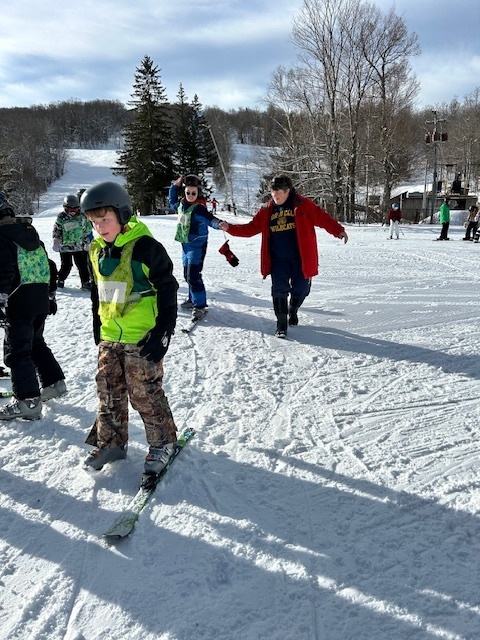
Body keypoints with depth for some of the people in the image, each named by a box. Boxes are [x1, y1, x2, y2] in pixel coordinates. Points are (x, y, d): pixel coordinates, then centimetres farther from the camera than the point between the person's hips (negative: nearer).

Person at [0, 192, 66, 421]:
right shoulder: (29, 231, 15)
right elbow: (49, 265, 19)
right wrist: (50, 294, 27)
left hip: (19, 301, -8)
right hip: (41, 299, 8)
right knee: (35, 342, 23)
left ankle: (28, 401, -1)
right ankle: (54, 383, 29)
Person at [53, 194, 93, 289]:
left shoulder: (82, 217, 2)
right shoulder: (61, 218, -3)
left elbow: (88, 230, 11)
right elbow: (56, 231, 5)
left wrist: (88, 242, 9)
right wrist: (56, 241, -2)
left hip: (79, 246, 2)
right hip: (65, 247, -2)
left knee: (82, 265, 2)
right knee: (66, 265, 2)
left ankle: (85, 282, 11)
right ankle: (60, 280, 20)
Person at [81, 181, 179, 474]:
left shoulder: (146, 247, -15)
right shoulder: (97, 250, 7)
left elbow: (167, 293, -13)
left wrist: (162, 335, -15)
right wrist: (98, 331, 19)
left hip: (142, 339, -7)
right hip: (109, 338, 7)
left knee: (145, 394, 1)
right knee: (109, 392, 14)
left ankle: (163, 441, 21)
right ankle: (111, 442, 31)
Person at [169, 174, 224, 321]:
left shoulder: (199, 208, -17)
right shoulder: (181, 205, 6)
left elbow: (209, 219, -32)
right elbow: (172, 202, 28)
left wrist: (219, 224, -52)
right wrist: (175, 186, 19)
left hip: (197, 245, -8)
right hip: (185, 244, 8)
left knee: (193, 276, -13)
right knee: (187, 274, 18)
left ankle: (200, 306, -6)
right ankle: (193, 299, 35)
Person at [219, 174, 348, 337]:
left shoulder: (303, 205, -3)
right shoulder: (266, 211, 7)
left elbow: (322, 218, -7)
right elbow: (251, 228, 9)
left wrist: (339, 231, -19)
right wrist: (230, 228, -1)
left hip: (300, 257, -2)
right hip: (278, 259, 2)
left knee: (301, 289, 6)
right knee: (279, 290, -5)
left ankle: (293, 310, 39)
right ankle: (281, 323, 8)